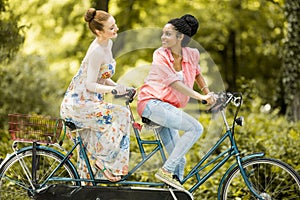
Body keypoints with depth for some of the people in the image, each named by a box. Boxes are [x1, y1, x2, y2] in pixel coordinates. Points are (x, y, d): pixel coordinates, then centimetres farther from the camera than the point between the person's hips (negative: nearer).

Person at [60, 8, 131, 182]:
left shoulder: (108, 44, 6)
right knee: (120, 115, -20)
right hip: (79, 104, -10)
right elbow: (90, 85, -23)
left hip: (88, 101, 10)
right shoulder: (97, 51, -22)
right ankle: (103, 160, -10)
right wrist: (114, 89, -34)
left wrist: (120, 87, 0)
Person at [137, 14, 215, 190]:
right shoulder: (160, 55, -12)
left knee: (179, 160, 4)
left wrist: (208, 92, 13)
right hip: (152, 103, -7)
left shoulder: (192, 54, 2)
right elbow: (174, 83, -24)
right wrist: (200, 97, -32)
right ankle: (166, 170, -23)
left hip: (168, 107, 7)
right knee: (196, 128, -24)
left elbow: (197, 73, 26)